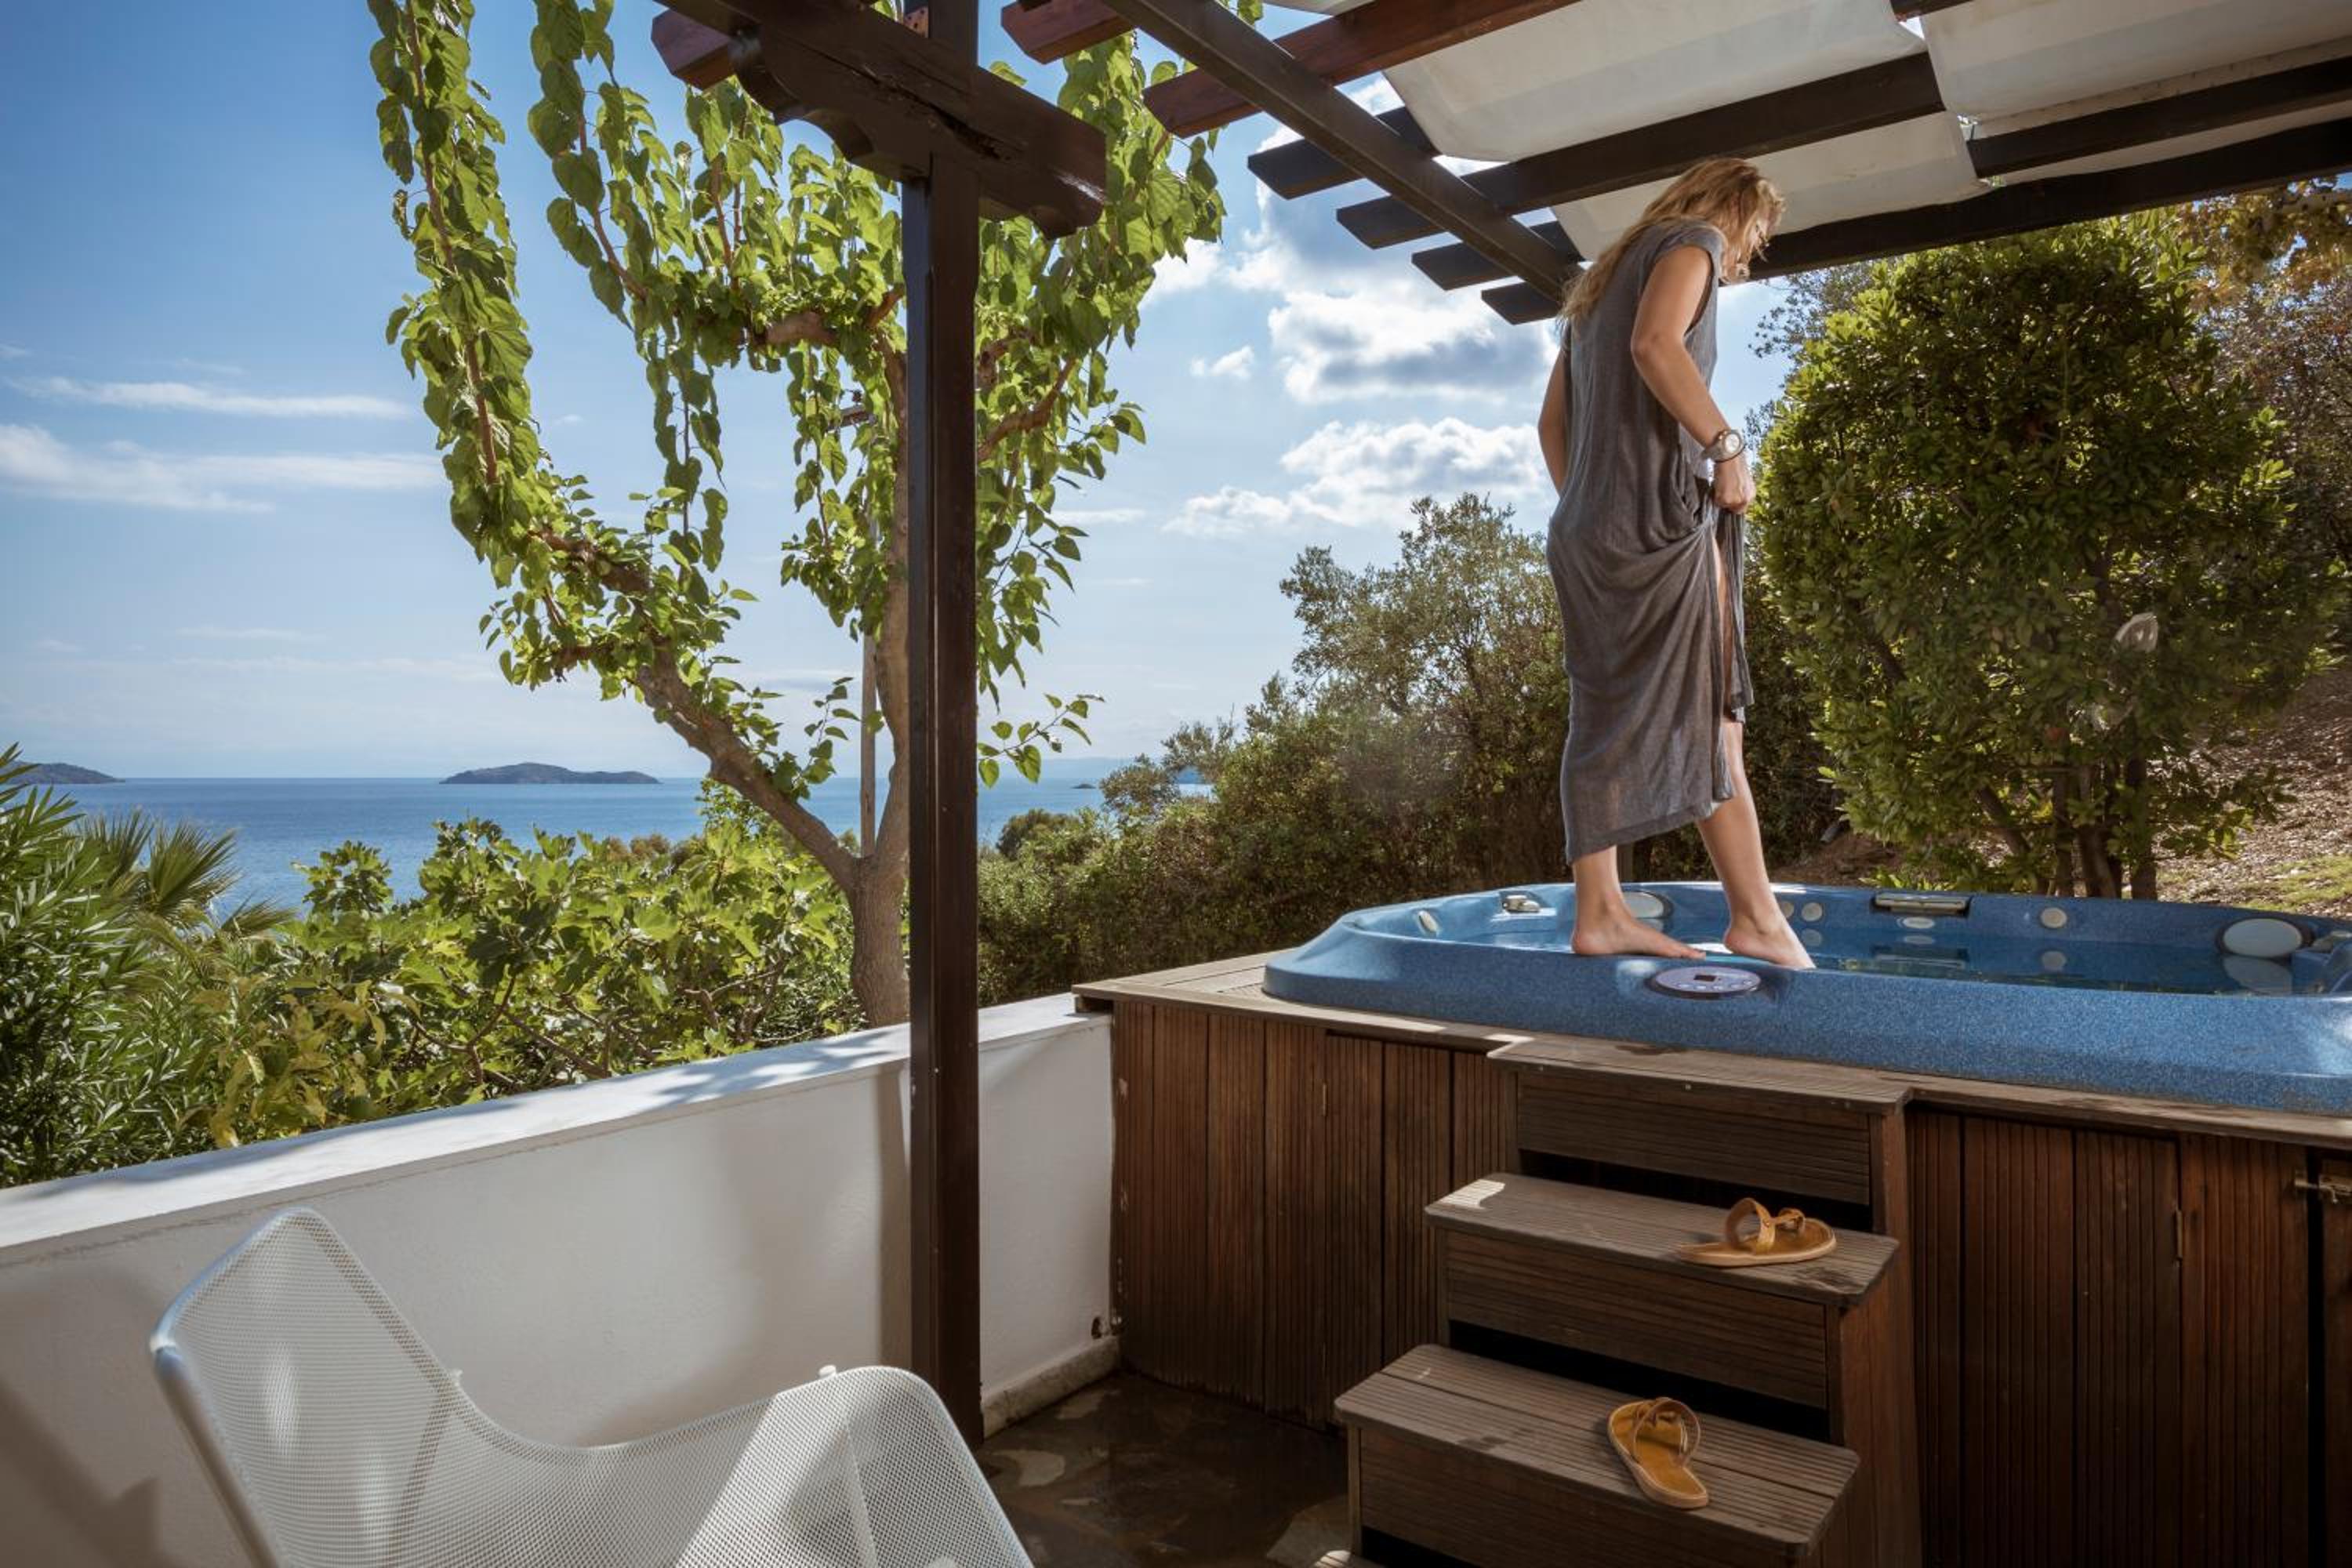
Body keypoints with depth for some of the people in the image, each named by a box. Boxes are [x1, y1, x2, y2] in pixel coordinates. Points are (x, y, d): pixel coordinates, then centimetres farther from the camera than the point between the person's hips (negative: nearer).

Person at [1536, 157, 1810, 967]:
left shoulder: (1604, 278, 29)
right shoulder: (1691, 241, 5)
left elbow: (1552, 421, 25)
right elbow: (1656, 344, -18)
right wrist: (1728, 444, -16)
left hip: (1584, 530, 8)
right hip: (1659, 513, -8)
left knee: (1606, 721, 3)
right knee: (1712, 719, -7)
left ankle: (1600, 914, 2)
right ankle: (1757, 917, -4)